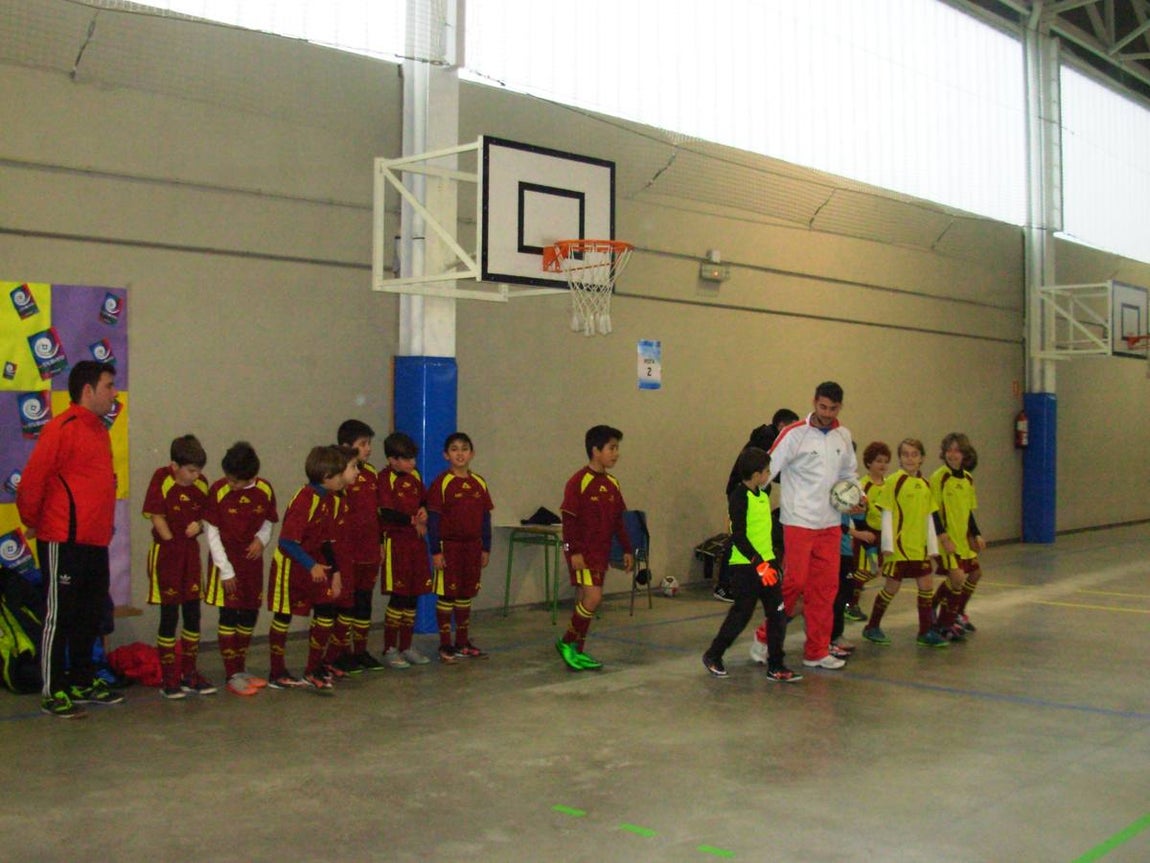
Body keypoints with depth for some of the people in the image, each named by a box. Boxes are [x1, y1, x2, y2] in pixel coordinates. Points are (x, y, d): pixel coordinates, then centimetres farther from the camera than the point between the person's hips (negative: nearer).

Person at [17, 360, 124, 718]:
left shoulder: (99, 430, 14)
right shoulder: (62, 428, -13)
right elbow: (31, 481, -15)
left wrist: (103, 527, 14)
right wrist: (32, 522, -2)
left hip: (95, 542, 8)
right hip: (64, 543, -8)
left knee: (90, 616, 16)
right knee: (59, 616, 0)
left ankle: (82, 682, 28)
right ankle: (53, 692, 8)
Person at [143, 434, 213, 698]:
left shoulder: (201, 483, 3)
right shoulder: (162, 480, -12)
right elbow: (157, 517, -12)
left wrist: (199, 525, -11)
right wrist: (173, 544, -12)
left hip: (191, 552, 5)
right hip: (166, 554, -5)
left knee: (193, 615, 9)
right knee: (169, 617, 0)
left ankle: (189, 674, 21)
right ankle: (168, 679, 9)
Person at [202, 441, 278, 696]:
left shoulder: (265, 490, -5)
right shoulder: (218, 491, -14)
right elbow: (211, 531, -10)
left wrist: (261, 539, -13)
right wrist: (225, 570, -11)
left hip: (252, 560, 4)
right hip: (227, 562, -4)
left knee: (250, 615, 11)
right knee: (229, 615, -3)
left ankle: (241, 668, 25)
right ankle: (232, 676, 4)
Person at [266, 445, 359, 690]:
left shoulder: (334, 500, 1)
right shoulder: (306, 500, -26)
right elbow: (287, 541, -27)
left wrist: (335, 571, 7)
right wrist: (311, 566, -29)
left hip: (316, 564, 8)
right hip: (290, 565, -8)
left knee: (326, 613, 2)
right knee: (283, 616, 5)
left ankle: (313, 670, 15)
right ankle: (277, 674, 17)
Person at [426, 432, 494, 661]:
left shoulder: (479, 483, 6)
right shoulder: (441, 483, -8)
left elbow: (485, 518, 11)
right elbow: (433, 519, -9)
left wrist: (486, 548, 10)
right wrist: (435, 551, -13)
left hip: (473, 546, 5)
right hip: (449, 546, -5)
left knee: (466, 595, 12)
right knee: (446, 595, 0)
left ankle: (463, 643, 22)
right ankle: (446, 645, 8)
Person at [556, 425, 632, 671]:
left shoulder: (612, 484, 10)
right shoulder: (579, 482, -13)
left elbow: (618, 521, 17)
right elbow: (569, 520, -14)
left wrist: (626, 549, 15)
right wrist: (574, 551, -19)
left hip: (601, 552, 7)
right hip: (582, 552, -7)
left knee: (585, 600, 10)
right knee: (593, 597, -16)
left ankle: (577, 652, 18)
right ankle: (567, 643, 1)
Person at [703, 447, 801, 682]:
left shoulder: (763, 494, 10)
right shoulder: (739, 497, -15)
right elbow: (738, 537, -20)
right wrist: (759, 564, -23)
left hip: (767, 563, 8)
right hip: (745, 567, -8)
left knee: (777, 614, 4)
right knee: (741, 614, 1)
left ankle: (775, 666, 11)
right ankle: (713, 656, 20)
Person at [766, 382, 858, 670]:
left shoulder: (843, 436, 10)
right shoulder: (794, 434, -8)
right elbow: (767, 470, -10)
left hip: (830, 524, 6)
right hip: (799, 521, -6)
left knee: (826, 587, 6)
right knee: (794, 582, -7)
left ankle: (816, 653, 15)